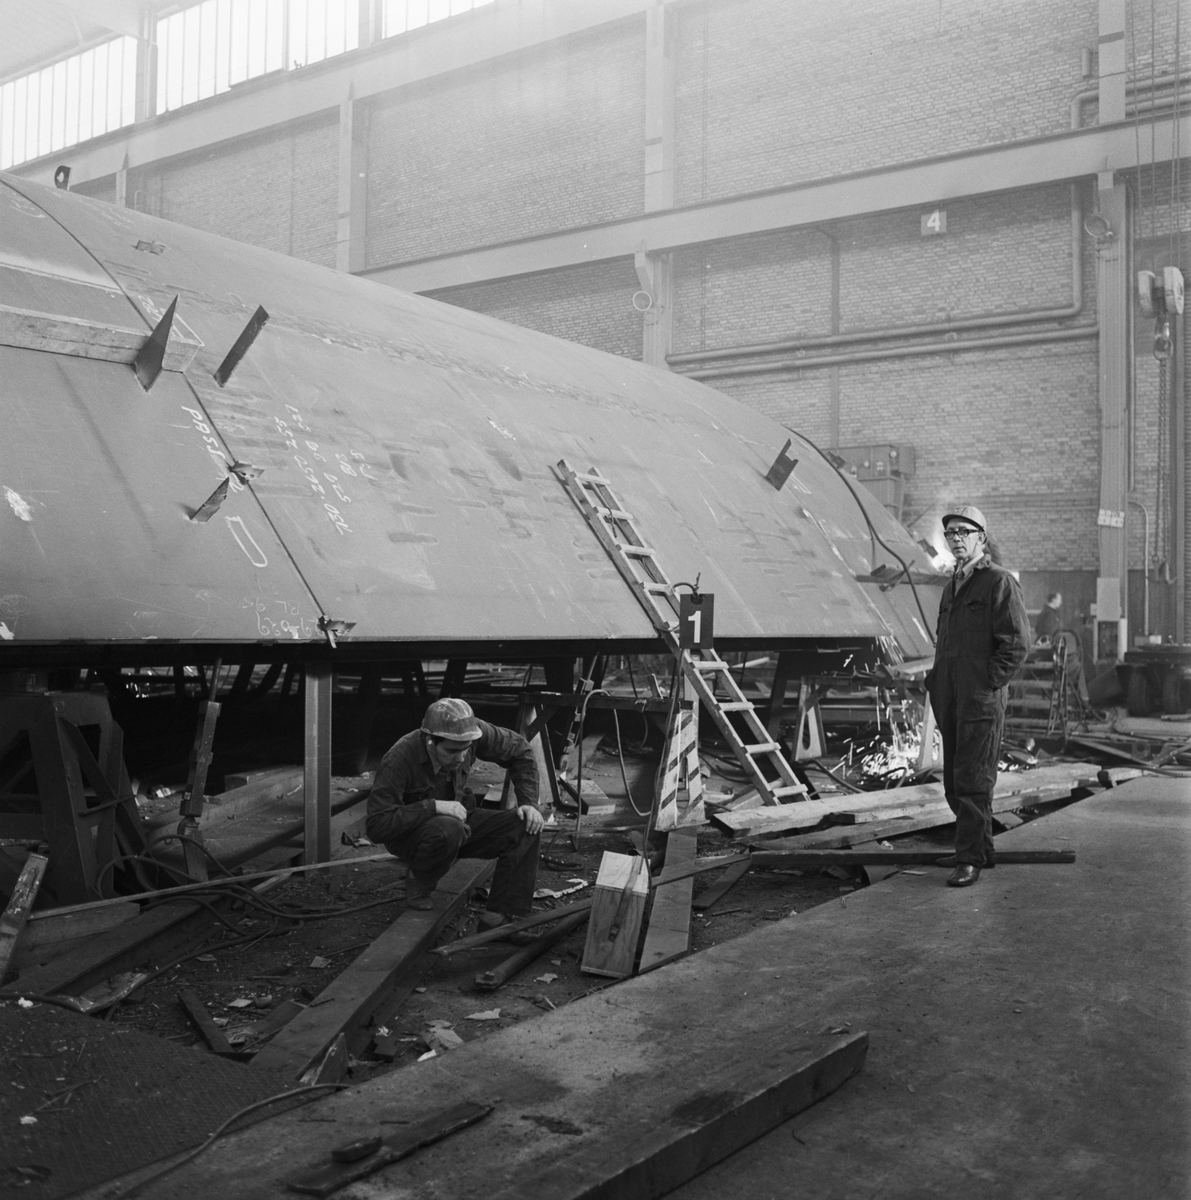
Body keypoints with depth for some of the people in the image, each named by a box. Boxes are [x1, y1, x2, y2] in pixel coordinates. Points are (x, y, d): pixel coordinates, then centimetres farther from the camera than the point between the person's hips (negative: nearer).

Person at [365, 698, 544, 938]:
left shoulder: (472, 731, -17)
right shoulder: (399, 760, -30)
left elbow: (519, 751, 0)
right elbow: (375, 826, -33)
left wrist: (529, 803, -10)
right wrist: (433, 806, -39)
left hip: (457, 821, 5)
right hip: (410, 835, -5)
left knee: (526, 827, -16)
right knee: (449, 829, -40)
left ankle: (498, 917, -13)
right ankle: (419, 885, -8)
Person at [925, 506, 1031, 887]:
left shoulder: (999, 581, -6)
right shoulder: (952, 587, 20)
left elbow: (1017, 643, -12)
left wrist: (987, 682, -14)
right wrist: (937, 682, 15)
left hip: (981, 700, -8)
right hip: (949, 700, 8)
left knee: (972, 782, -7)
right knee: (954, 783, 12)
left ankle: (969, 861, -2)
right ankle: (983, 850, 25)